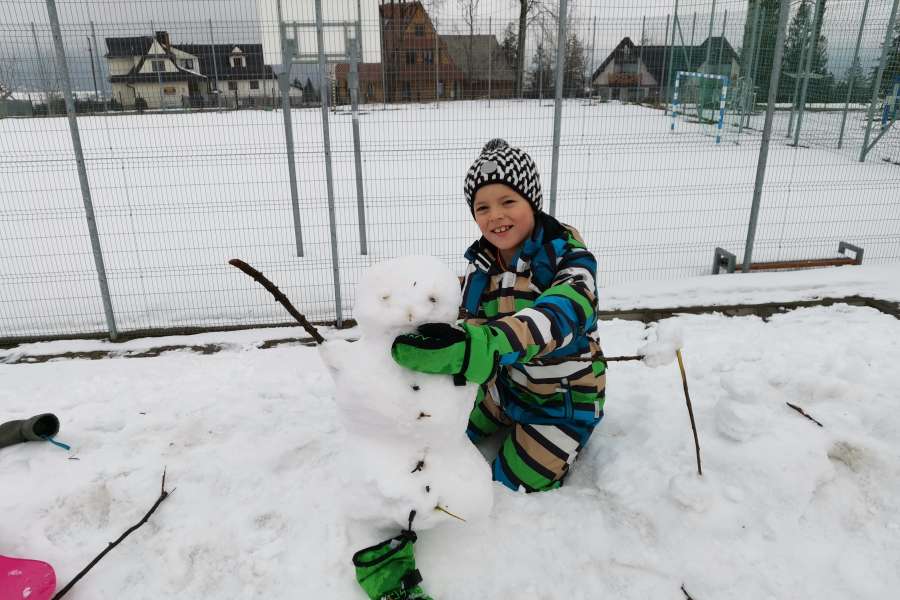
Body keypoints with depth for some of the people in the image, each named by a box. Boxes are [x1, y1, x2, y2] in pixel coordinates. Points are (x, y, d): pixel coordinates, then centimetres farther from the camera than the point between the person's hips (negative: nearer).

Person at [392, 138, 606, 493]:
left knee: (514, 485, 0)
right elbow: (473, 332, -5)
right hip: (505, 386, 6)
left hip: (565, 398, -6)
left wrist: (479, 346, -65)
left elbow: (560, 314, -49)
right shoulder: (479, 265, -9)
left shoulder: (568, 258, -27)